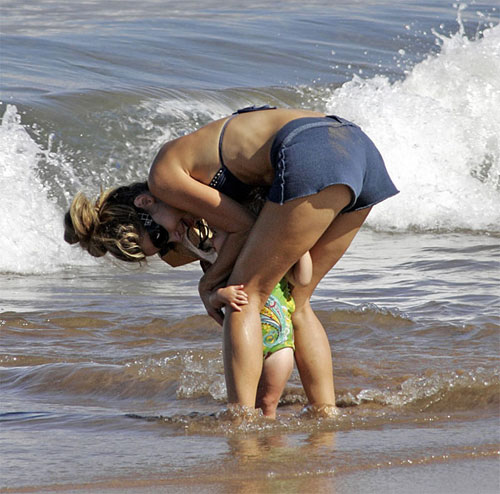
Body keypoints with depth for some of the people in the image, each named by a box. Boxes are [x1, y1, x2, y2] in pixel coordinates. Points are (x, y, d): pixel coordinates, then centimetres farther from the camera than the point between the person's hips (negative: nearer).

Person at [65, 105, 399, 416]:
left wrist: (209, 282, 15)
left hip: (314, 159, -9)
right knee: (296, 304, 19)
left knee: (246, 295, 1)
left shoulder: (164, 176, 6)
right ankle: (328, 414, 16)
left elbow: (243, 226, 4)